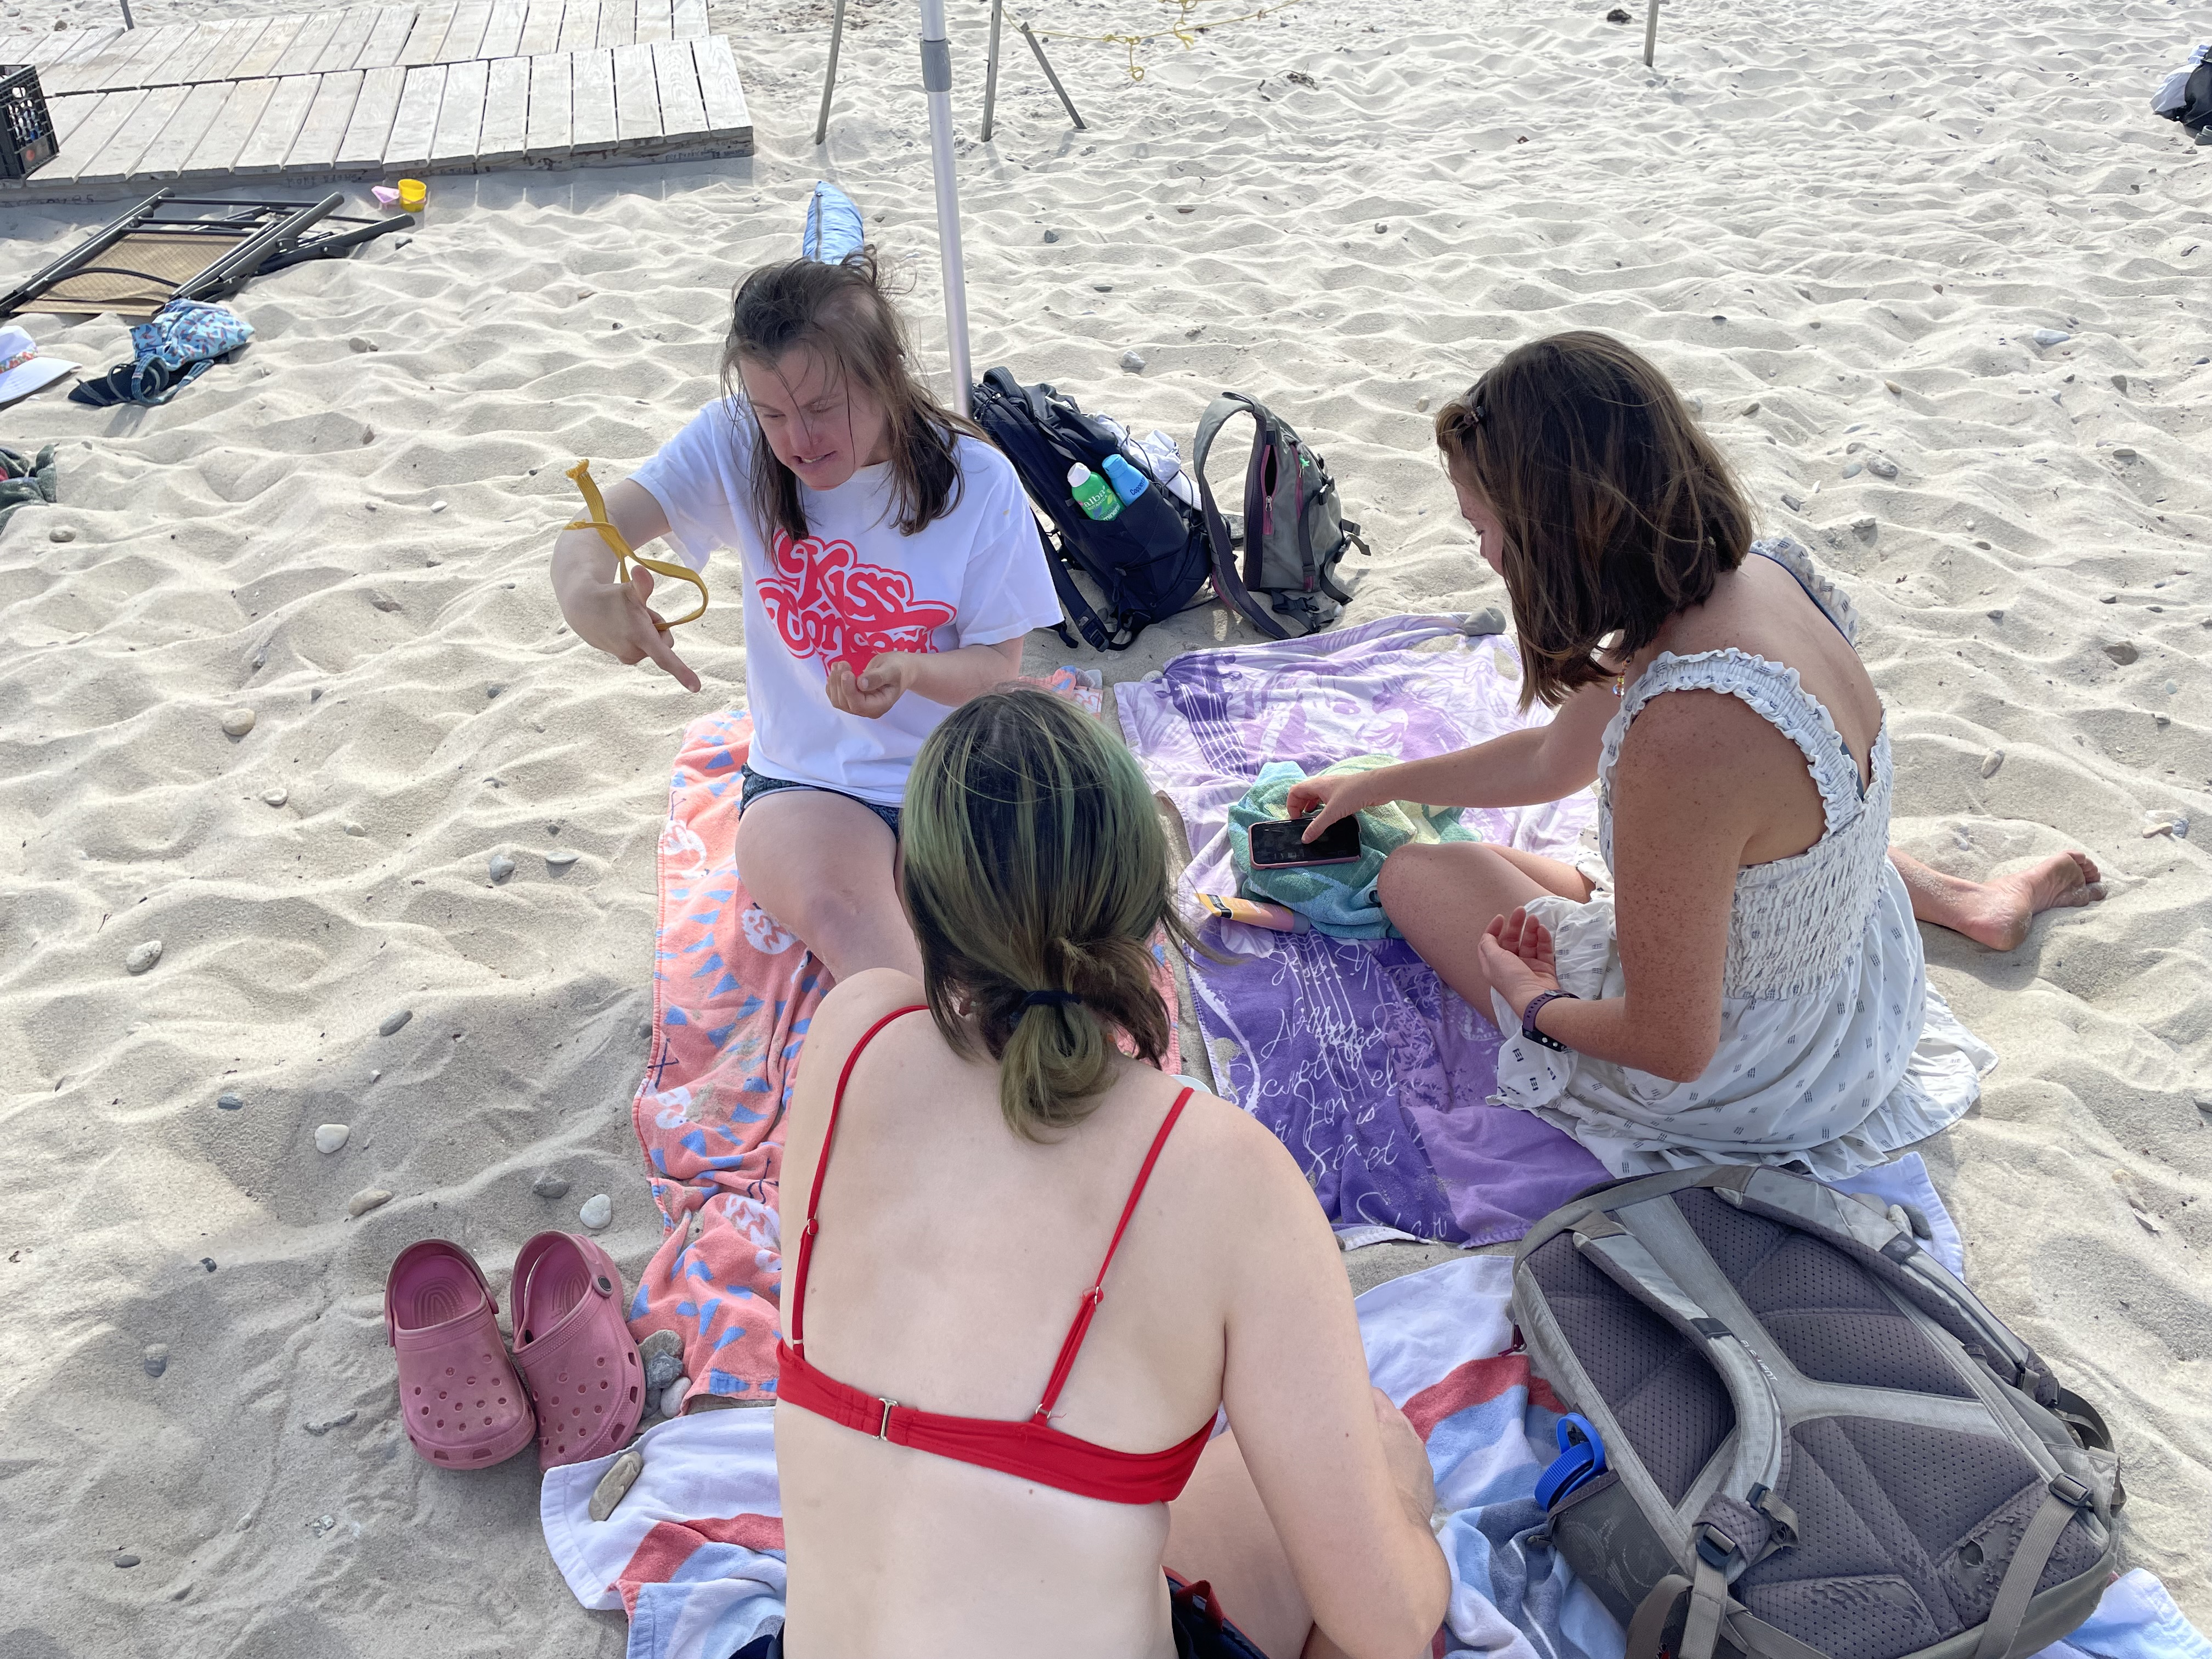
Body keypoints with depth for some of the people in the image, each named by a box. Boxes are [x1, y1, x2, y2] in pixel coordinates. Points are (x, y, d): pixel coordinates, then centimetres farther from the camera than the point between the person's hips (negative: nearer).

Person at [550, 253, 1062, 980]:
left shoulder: (978, 482, -8)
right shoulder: (736, 444, -5)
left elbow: (1000, 666, -2)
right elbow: (592, 529, -12)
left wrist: (911, 671, -26)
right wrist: (585, 591, -38)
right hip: (808, 788, 1)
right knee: (841, 917, -35)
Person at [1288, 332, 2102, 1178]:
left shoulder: (1689, 734, -39)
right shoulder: (1752, 577, -11)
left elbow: (1673, 1045, -27)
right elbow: (1552, 758, 6)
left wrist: (1532, 1002, -8)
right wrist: (1375, 783, 16)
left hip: (1744, 1088, -7)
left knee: (1416, 873, 8)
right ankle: (1964, 900, 34)